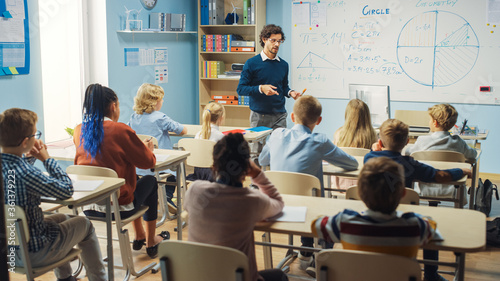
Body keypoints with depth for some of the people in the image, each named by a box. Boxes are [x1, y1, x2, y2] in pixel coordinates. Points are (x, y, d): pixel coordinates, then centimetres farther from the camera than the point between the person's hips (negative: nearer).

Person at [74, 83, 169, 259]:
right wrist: (147, 148, 13)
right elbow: (148, 162, -8)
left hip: (87, 207, 6)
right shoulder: (120, 130, -17)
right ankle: (151, 243, 35)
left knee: (133, 179, 32)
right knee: (150, 181, 24)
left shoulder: (79, 131, -1)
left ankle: (139, 236, 45)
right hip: (118, 208, -6)